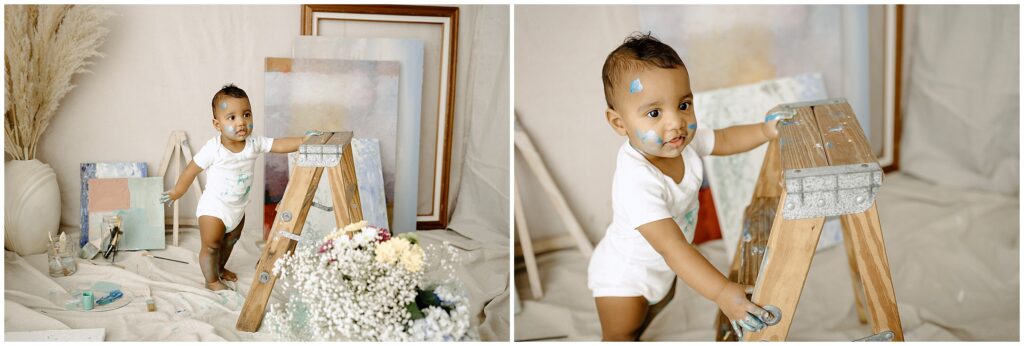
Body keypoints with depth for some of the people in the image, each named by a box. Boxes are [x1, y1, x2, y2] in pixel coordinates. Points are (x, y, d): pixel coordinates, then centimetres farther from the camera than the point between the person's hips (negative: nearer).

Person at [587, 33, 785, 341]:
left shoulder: (683, 141, -20)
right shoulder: (637, 180, -44)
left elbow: (725, 140, 2)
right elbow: (672, 246, -47)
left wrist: (765, 131, -15)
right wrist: (722, 293, -54)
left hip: (661, 266, 8)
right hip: (624, 277, -8)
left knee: (660, 303, 35)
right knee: (621, 336, 15)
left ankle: (638, 336, 62)